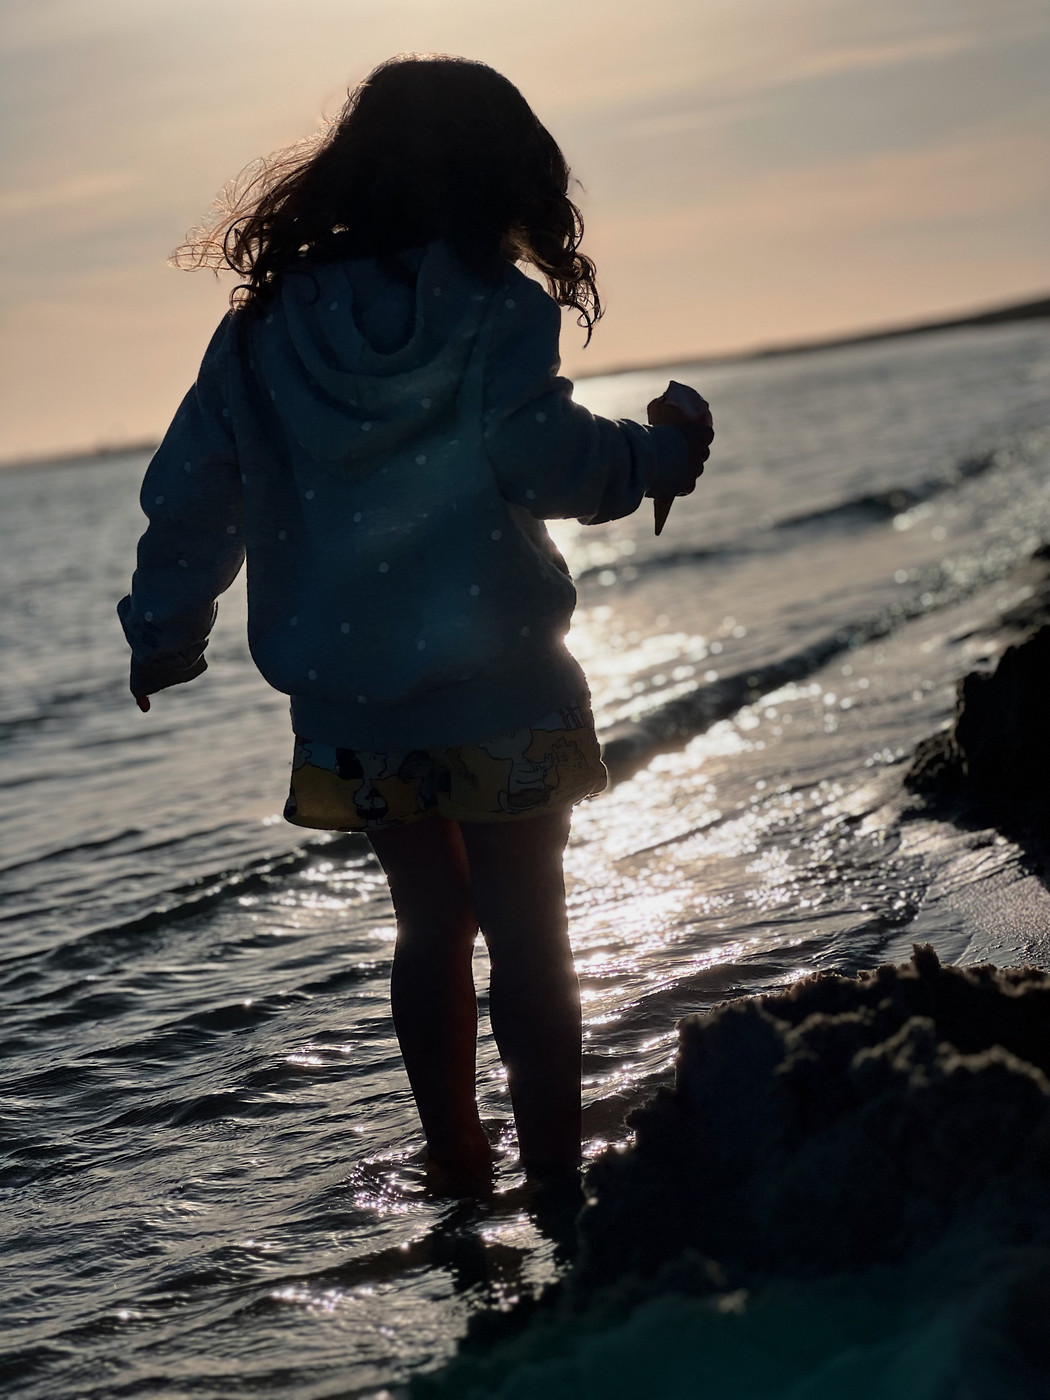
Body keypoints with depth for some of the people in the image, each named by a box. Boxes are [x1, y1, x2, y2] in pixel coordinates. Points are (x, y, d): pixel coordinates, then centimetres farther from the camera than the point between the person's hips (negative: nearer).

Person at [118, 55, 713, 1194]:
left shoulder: (265, 326, 5)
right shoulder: (494, 308, -9)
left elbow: (190, 490, 8)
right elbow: (546, 457, -18)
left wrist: (164, 633, 21)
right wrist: (663, 456, 1)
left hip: (347, 703, 5)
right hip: (495, 689, -4)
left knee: (431, 922, 18)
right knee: (526, 928, 4)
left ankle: (456, 1172, 25)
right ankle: (553, 1176, 5)